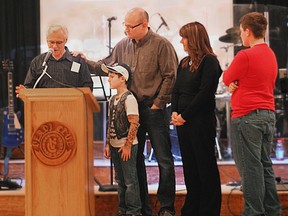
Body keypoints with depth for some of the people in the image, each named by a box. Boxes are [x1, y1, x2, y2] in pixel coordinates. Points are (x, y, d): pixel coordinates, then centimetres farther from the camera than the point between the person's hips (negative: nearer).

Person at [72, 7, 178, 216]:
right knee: (135, 158, 9)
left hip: (154, 109, -5)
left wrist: (157, 104, -9)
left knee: (164, 159, 0)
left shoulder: (161, 44, -9)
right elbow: (107, 66, 17)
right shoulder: (123, 45, 7)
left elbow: (170, 77, -10)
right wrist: (87, 63, 0)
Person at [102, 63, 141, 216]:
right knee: (120, 180, 14)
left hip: (127, 146, -8)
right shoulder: (113, 99, 11)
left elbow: (134, 123, -17)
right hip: (115, 146, 8)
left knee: (130, 180, -2)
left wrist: (127, 145, -18)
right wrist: (108, 144, 13)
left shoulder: (129, 98, -14)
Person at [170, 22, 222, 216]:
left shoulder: (209, 61, -9)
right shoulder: (184, 63, 15)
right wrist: (175, 112, -2)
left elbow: (205, 93, -16)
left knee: (205, 165, -1)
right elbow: (176, 90, 15)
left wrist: (185, 116, -14)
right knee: (189, 164, 12)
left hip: (201, 121, -8)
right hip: (183, 120, 8)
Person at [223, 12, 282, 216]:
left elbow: (226, 79, -3)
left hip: (247, 117, -8)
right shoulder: (271, 54, 12)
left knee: (250, 167, -3)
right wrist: (238, 83, 0)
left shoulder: (245, 56, -15)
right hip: (268, 114, 8)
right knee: (265, 164, 13)